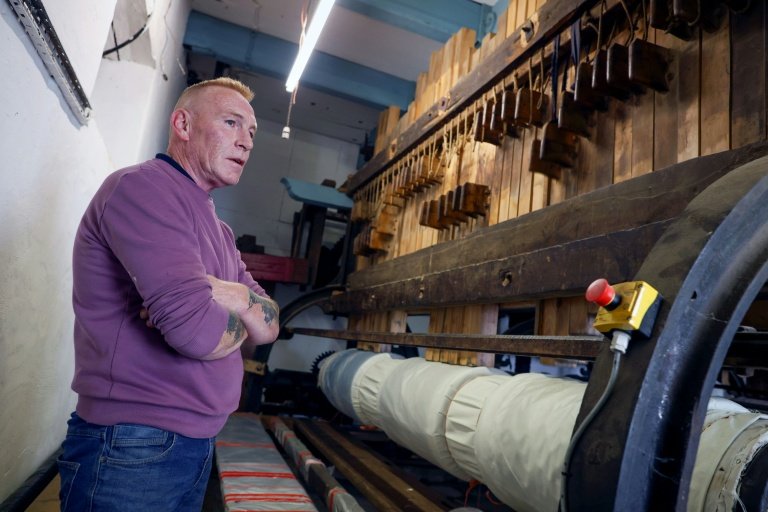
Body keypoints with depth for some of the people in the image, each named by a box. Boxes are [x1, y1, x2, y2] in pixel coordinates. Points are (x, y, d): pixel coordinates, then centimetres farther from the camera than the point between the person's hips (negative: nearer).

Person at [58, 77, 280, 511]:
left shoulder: (220, 232, 13)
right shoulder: (143, 187, -16)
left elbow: (270, 325, 4)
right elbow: (197, 329, -28)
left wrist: (233, 296, -17)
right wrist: (242, 319, -6)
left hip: (198, 446, 9)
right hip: (133, 449, -9)